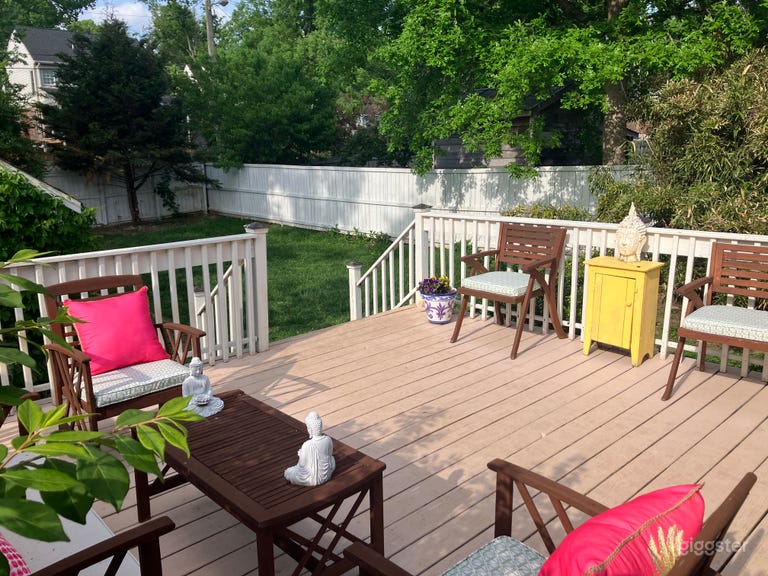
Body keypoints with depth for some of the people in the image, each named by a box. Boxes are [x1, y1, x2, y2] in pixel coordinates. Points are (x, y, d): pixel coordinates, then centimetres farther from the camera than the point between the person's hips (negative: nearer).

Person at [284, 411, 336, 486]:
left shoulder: (306, 445, -30)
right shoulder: (328, 439, -18)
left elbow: (302, 465, -16)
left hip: (312, 479, -3)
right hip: (326, 475, 3)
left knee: (287, 472, 19)